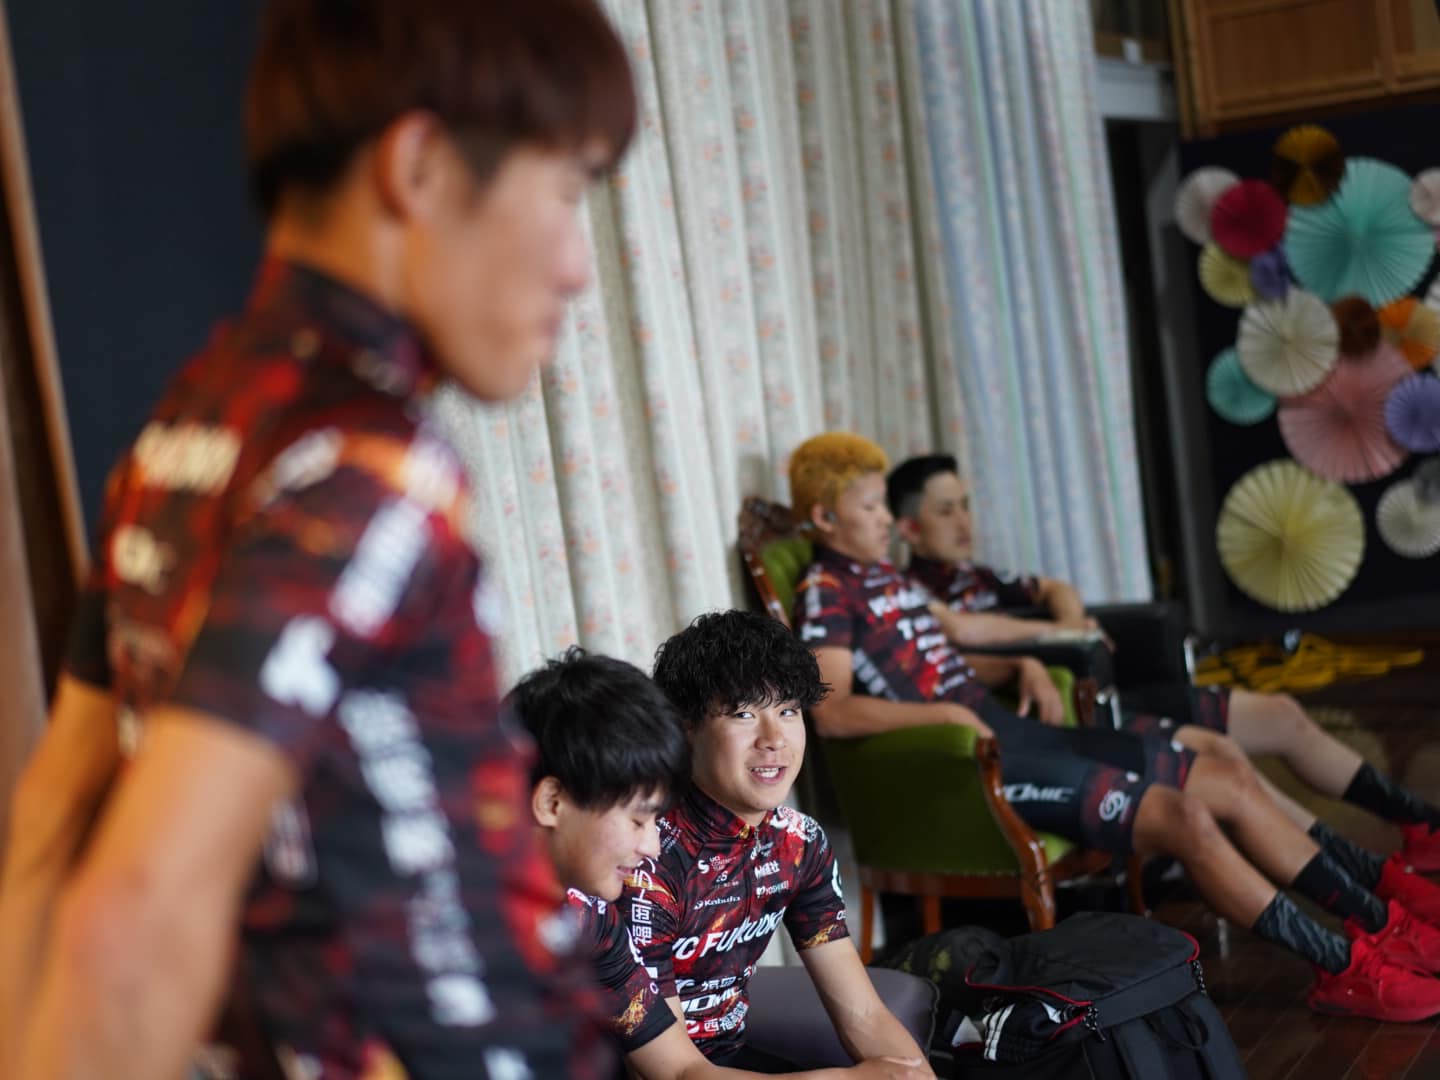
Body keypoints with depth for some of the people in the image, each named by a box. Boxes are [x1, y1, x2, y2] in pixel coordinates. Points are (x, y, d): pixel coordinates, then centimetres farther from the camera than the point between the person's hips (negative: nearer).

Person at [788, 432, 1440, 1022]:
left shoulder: (884, 577, 20)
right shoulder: (826, 594, -8)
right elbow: (831, 713, -22)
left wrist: (1018, 666, 10)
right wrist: (945, 712, -28)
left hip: (1008, 733, 10)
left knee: (1230, 780, 4)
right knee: (1183, 816, -21)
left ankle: (1379, 923, 8)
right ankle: (1346, 969, -12)